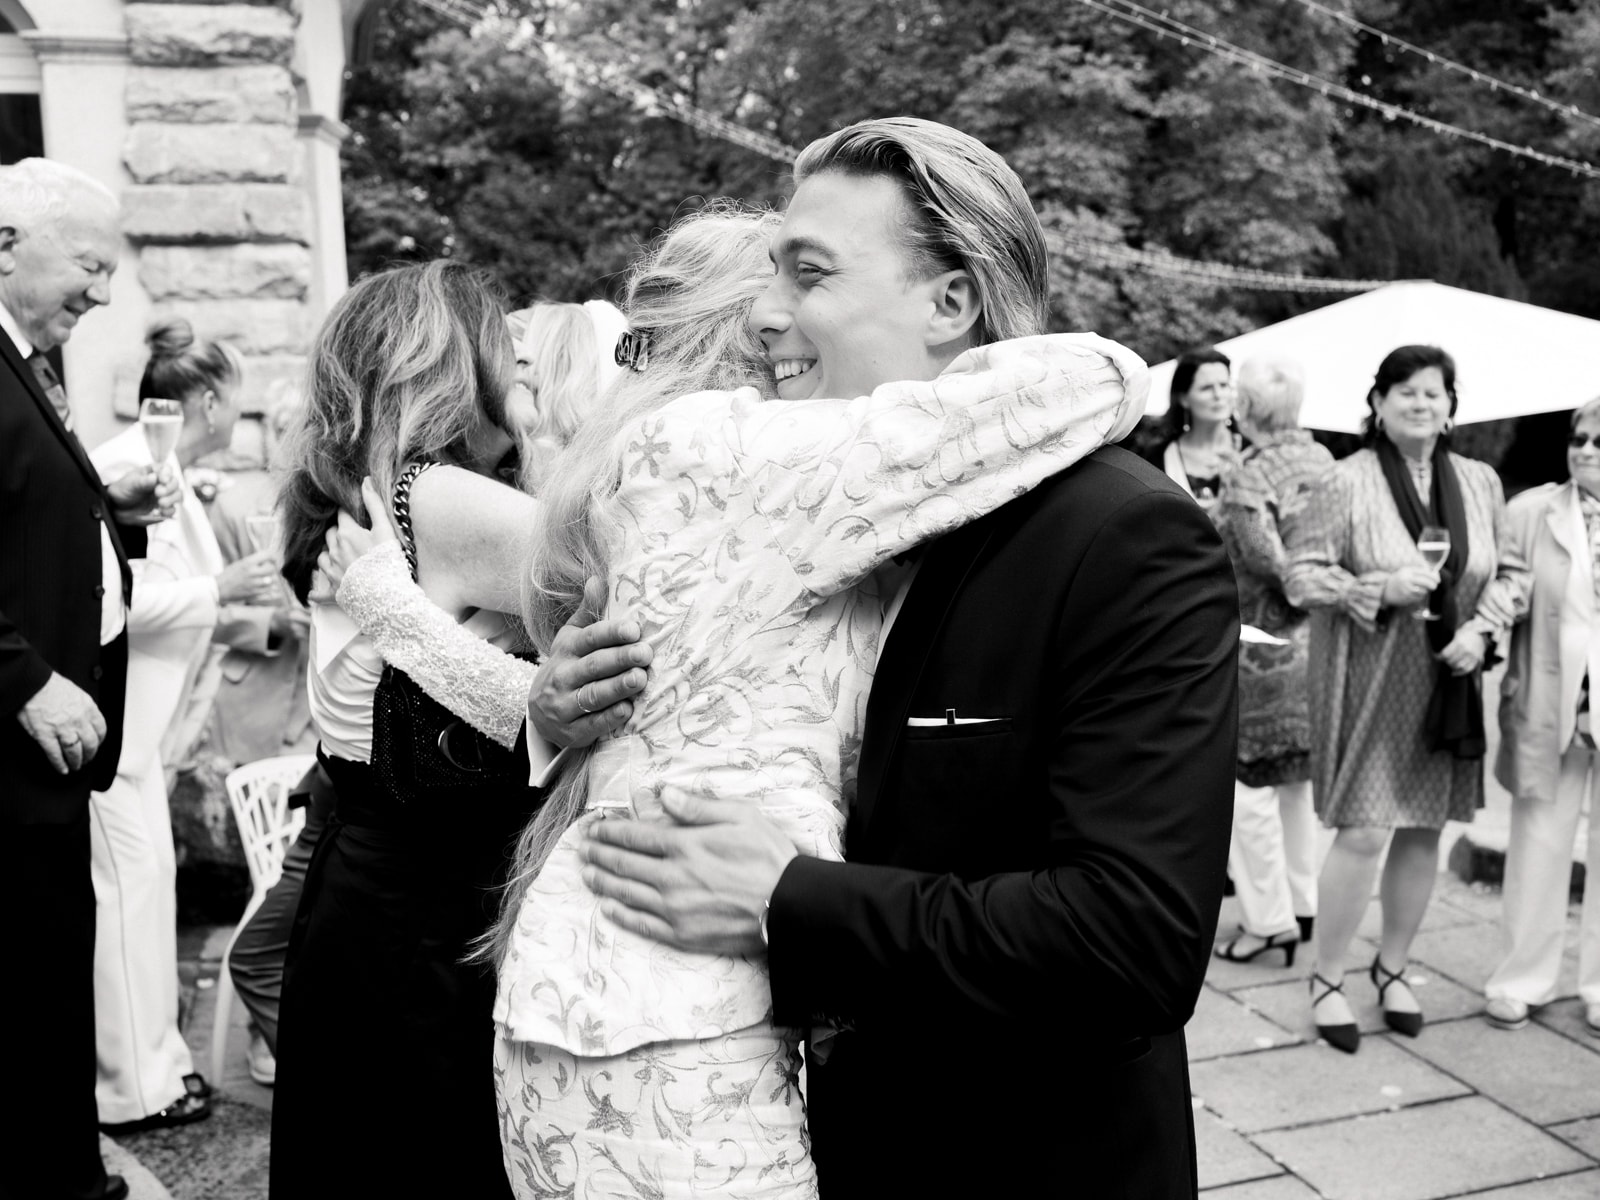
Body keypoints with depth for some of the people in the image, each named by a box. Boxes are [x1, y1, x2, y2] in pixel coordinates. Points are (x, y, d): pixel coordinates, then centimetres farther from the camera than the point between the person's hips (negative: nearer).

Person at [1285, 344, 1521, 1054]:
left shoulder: (1479, 482, 7)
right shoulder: (1348, 481, -8)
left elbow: (1505, 574, 14)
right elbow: (1300, 576, -9)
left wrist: (1481, 629, -4)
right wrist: (1382, 589, -21)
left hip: (1446, 684, 5)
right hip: (1369, 682, -5)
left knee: (1424, 831, 12)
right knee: (1362, 833, -6)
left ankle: (1392, 966, 32)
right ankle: (1326, 979, 12)